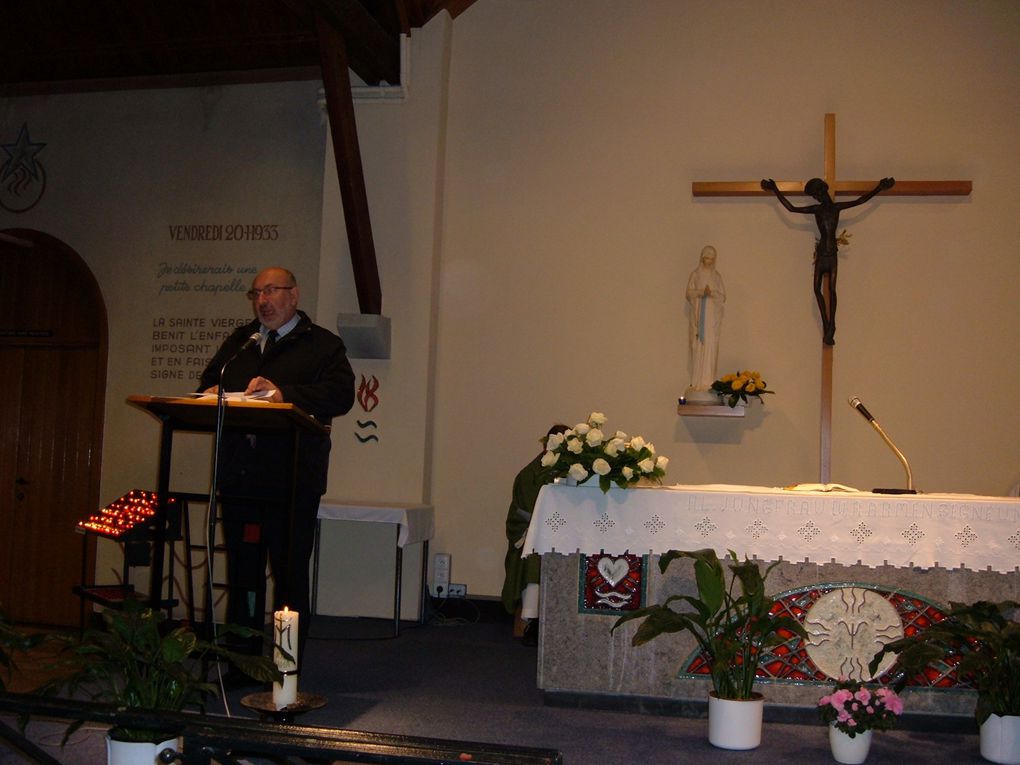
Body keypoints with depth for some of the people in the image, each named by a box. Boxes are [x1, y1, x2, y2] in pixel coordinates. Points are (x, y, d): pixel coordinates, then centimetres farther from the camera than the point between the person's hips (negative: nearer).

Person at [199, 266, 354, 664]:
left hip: (291, 480, -5)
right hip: (238, 476, 6)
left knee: (290, 575, -1)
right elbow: (208, 384, 22)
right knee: (241, 573, 12)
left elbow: (341, 394, -14)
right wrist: (212, 395, -3)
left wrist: (283, 393, -26)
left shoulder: (322, 344, 2)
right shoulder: (237, 342, 21)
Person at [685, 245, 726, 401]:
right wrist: (701, 292, -18)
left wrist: (712, 293, -13)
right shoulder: (695, 274, 6)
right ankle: (697, 382, -6)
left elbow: (723, 297, 6)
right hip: (699, 315, -1)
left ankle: (708, 382, -5)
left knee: (711, 347, -4)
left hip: (713, 316, 1)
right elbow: (689, 293, 0)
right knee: (698, 347, -7)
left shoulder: (717, 276, 10)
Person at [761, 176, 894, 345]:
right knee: (817, 289, -6)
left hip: (832, 252, -1)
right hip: (822, 253, 1)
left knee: (831, 289, -8)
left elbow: (860, 201, 12)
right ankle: (827, 326, 0)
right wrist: (776, 191, 12)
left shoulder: (837, 207, 9)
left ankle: (830, 327, -11)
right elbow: (791, 208, 10)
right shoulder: (816, 209, 10)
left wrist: (879, 188, 12)